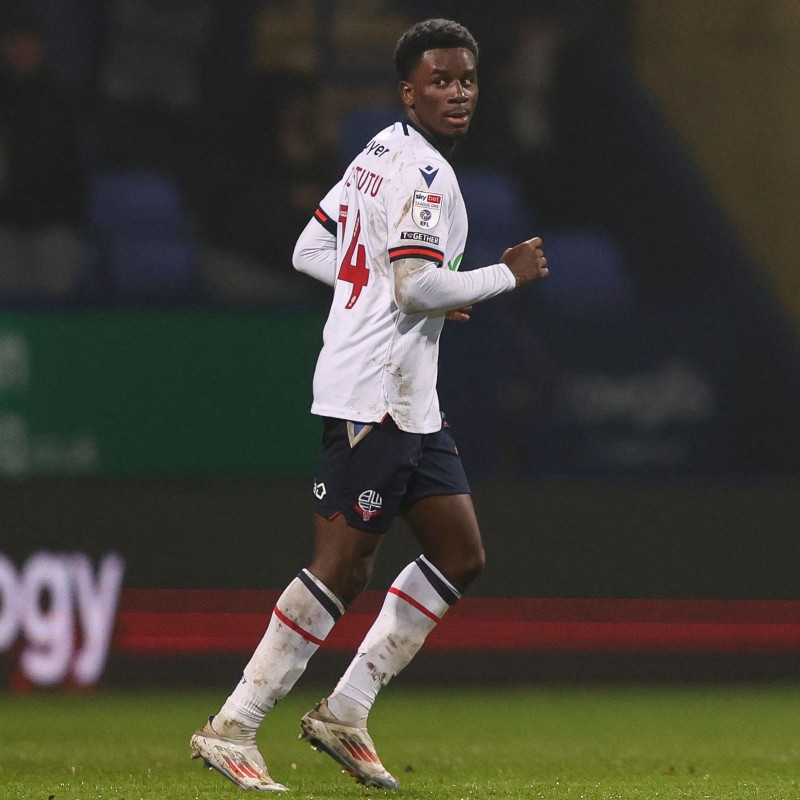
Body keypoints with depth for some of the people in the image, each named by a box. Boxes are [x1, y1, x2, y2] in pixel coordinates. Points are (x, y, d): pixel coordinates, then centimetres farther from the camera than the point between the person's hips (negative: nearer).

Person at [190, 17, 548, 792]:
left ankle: (345, 712, 12)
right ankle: (231, 729, -5)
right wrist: (507, 273, -10)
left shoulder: (380, 154, 15)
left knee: (460, 555, 10)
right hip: (372, 398, -11)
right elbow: (419, 286, -23)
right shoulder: (422, 172, -14)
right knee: (341, 568, -10)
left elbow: (310, 250, 19)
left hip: (408, 399, 11)